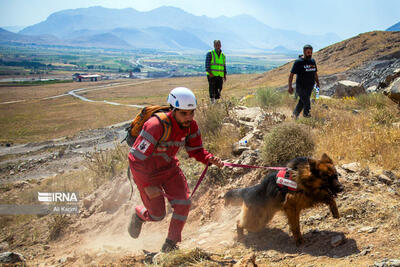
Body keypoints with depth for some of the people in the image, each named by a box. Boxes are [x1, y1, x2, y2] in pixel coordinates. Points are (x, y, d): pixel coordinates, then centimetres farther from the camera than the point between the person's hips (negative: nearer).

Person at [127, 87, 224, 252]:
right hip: (145, 170, -5)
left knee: (183, 204, -7)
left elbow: (195, 150, 0)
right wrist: (148, 186, -27)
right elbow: (136, 158, -30)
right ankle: (139, 216, 39)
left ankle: (170, 245, 14)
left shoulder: (190, 126, -14)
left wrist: (210, 159, -22)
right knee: (157, 214, 1)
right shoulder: (156, 126, -35)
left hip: (169, 167, 6)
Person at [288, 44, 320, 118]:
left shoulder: (313, 61, 8)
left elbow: (315, 74, 20)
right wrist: (290, 87, -14)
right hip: (301, 87, -6)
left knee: (302, 102, 15)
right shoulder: (298, 62, -10)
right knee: (307, 104, -9)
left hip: (309, 87, 6)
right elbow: (291, 74, -10)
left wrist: (318, 83, 16)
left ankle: (295, 115, 31)